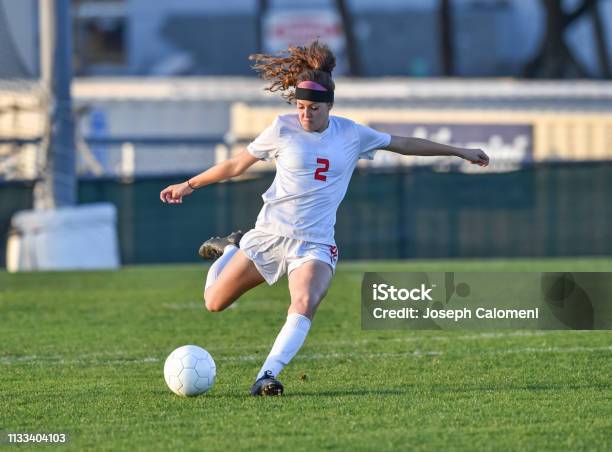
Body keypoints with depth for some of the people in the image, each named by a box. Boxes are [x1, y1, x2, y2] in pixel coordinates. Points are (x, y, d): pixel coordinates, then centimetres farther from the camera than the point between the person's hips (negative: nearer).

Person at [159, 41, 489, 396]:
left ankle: (267, 376, -32)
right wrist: (190, 185, 13)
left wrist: (459, 152, 19)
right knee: (214, 303, 7)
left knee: (304, 306, -30)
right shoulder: (283, 129, -4)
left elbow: (404, 144, 15)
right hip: (269, 234, 0)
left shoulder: (352, 134, 2)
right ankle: (232, 249, 38)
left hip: (315, 243, 0)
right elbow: (238, 164, 9)